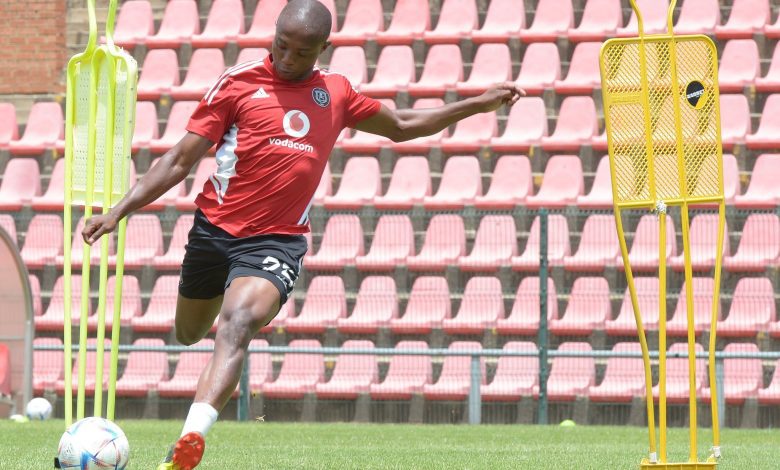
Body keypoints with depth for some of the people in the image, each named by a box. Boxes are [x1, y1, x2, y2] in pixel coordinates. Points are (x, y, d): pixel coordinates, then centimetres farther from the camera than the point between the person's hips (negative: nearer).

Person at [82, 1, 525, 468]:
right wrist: (120, 210, -8)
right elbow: (181, 159, 1)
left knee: (236, 327, -26)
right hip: (215, 230, 1)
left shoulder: (336, 93, 11)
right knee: (189, 335, 15)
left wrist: (479, 104, 28)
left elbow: (401, 125, 30)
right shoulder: (239, 83, 0)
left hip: (278, 241, -1)